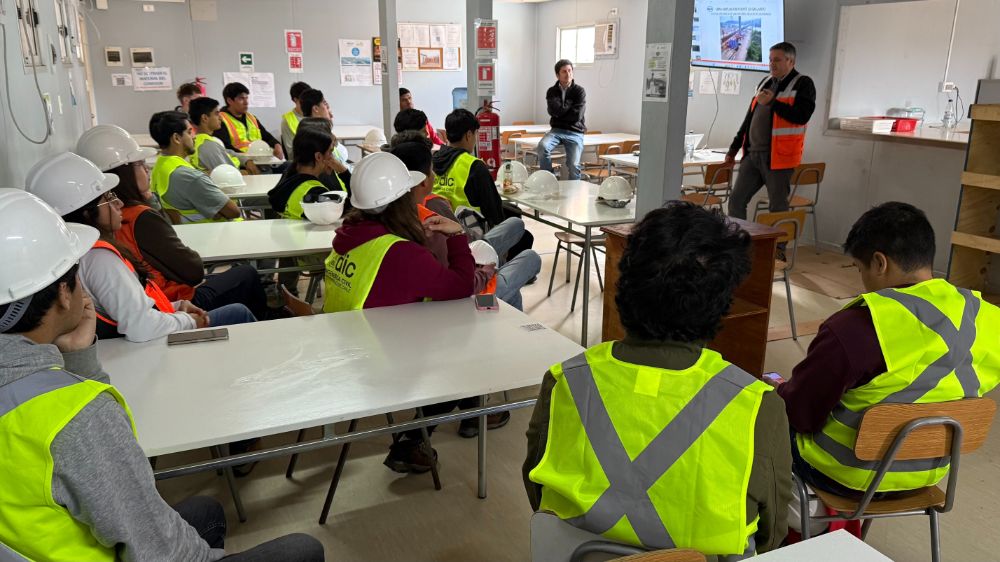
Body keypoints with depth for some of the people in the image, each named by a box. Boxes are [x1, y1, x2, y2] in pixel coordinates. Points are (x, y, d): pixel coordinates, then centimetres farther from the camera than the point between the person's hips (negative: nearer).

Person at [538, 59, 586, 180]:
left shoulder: (579, 91, 1)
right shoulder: (552, 91, 8)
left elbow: (577, 115, -10)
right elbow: (553, 111, -9)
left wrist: (560, 112, -1)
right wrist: (570, 104, -2)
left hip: (575, 132, -2)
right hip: (557, 130, 2)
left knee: (574, 165, -22)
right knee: (543, 145, -31)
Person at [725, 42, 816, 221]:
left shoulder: (803, 84, -2)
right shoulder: (765, 82, 19)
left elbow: (802, 116, -18)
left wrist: (771, 102, -17)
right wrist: (734, 148, 21)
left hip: (777, 156, -7)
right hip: (752, 154, 7)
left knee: (777, 208, 0)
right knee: (736, 201, 4)